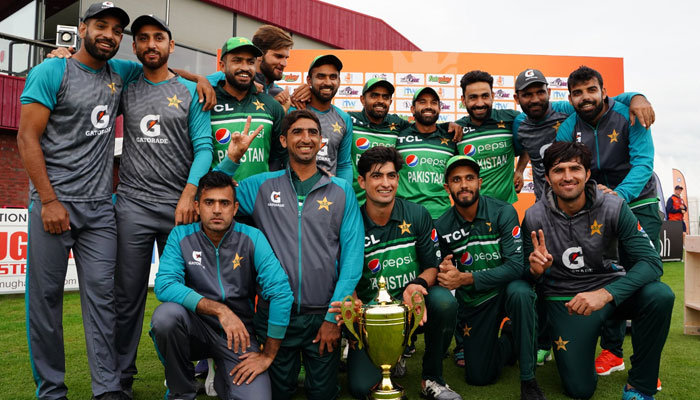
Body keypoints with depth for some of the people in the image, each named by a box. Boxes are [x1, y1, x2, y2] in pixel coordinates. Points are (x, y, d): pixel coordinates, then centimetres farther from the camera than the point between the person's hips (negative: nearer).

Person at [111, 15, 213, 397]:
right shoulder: (125, 90, 12)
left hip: (180, 206, -1)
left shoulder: (190, 91, 7)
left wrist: (189, 194, -12)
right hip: (133, 205, 2)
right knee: (128, 296, 4)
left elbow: (203, 147, 0)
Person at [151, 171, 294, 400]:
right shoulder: (181, 235, -7)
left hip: (238, 334, -1)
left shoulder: (252, 239, -10)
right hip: (196, 328, 1)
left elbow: (281, 293, -16)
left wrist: (268, 355, -15)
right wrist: (220, 309, -29)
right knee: (166, 314, -31)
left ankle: (221, 380, 14)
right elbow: (164, 285, -20)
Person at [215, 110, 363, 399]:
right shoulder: (261, 186, 3)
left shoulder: (342, 191, 1)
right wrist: (232, 157, -7)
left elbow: (352, 258, -2)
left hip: (322, 317, 0)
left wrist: (334, 317, -8)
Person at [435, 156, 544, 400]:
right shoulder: (441, 227, -8)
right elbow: (440, 274, 5)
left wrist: (465, 278, -28)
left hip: (507, 288, -2)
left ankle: (528, 380, -21)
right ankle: (508, 337, 34)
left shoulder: (502, 212, -16)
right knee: (478, 377, 2)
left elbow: (516, 265, -24)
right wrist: (445, 272, -21)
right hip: (472, 301, 3)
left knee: (519, 293, -39)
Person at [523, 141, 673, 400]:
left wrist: (606, 294, -36)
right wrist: (536, 269, -27)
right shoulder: (534, 218, -12)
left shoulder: (614, 208, -14)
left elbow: (651, 261, -21)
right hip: (565, 298, 0)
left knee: (660, 296, -31)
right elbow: (529, 274, -1)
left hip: (611, 288, 1)